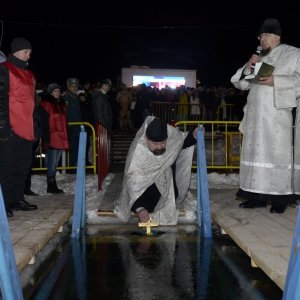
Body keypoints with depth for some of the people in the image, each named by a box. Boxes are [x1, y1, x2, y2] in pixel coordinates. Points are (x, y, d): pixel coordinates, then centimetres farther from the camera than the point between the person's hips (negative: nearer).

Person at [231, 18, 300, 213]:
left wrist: (275, 81, -17)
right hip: (256, 117, 5)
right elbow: (241, 83, 15)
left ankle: (280, 198, 2)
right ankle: (258, 196, 9)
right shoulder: (258, 59, 19)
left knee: (277, 153, -6)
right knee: (256, 152, 3)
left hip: (278, 115, -5)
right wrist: (248, 67, -4)